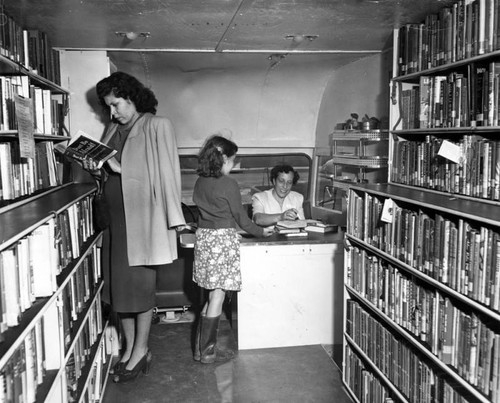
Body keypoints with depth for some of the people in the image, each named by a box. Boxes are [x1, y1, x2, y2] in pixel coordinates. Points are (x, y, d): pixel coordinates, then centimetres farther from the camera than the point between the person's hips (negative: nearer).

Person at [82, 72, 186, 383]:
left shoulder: (158, 126, -5)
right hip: (115, 217, 7)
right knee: (118, 284, 9)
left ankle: (141, 351, 16)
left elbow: (166, 173, -10)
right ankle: (130, 348, 23)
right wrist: (97, 169, -1)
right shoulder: (113, 130, 15)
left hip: (142, 216, -7)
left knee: (139, 284, 0)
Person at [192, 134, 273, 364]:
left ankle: (201, 346, 19)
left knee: (212, 294, 15)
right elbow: (240, 217, -5)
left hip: (202, 236, 7)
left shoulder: (200, 182, 8)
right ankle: (208, 351, 9)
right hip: (222, 238, -7)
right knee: (218, 295, 1)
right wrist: (261, 232, 10)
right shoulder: (228, 184, -12)